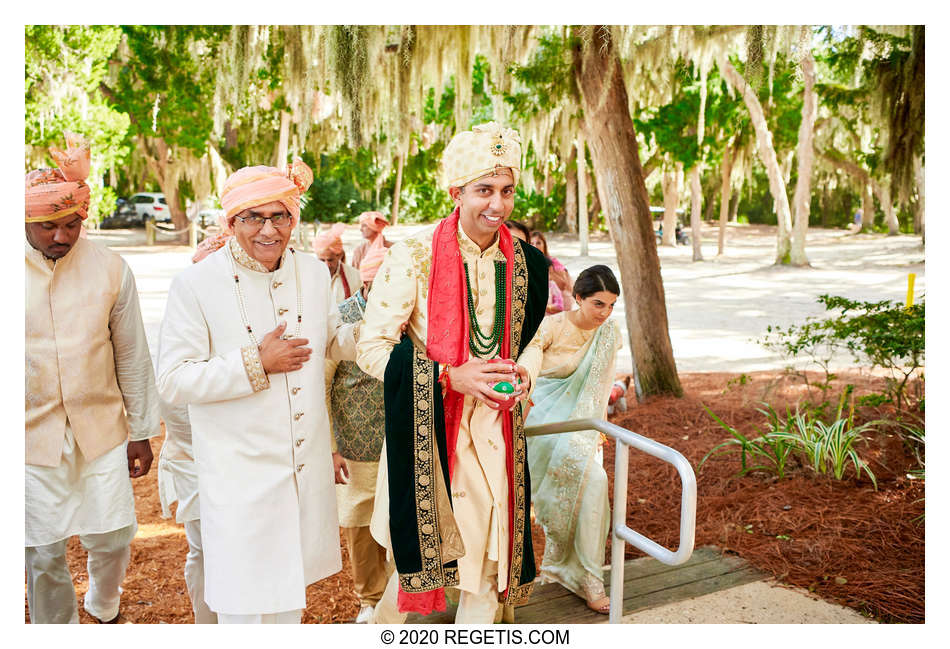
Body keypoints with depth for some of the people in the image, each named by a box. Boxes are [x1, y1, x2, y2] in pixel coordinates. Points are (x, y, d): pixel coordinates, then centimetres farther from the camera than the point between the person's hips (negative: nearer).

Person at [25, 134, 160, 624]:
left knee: (112, 538, 10)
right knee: (43, 553, 8)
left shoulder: (110, 269, -3)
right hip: (32, 436, -1)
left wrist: (140, 432, 6)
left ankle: (104, 607, 42)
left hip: (102, 431, 1)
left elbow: (132, 356, 3)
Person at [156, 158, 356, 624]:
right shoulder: (195, 284, -14)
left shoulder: (314, 273, 1)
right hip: (239, 476, -5)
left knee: (292, 591, 24)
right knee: (245, 603, 5)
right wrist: (256, 363, -21)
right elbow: (173, 382, -16)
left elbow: (336, 343, 17)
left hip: (307, 467, 5)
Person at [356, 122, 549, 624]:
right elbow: (370, 348, -11)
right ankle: (383, 620, 42)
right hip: (429, 431, -4)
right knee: (426, 556, 10)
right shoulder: (414, 257, -13)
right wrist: (450, 376, -21)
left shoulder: (523, 262, 2)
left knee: (488, 566, 11)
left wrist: (523, 374, -7)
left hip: (494, 432, 4)